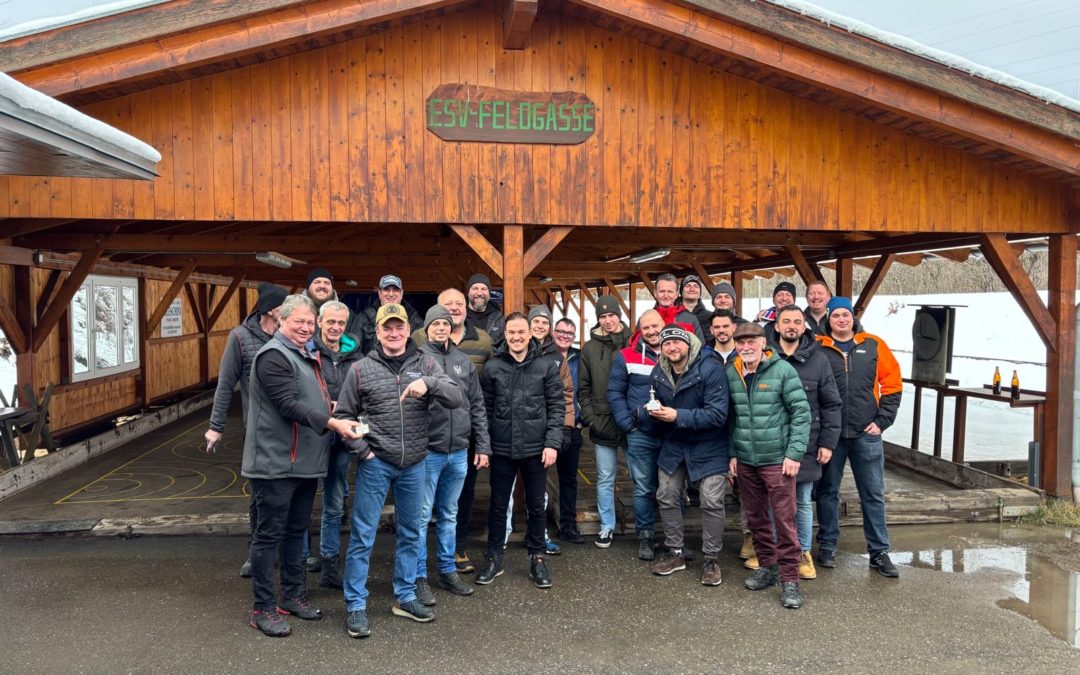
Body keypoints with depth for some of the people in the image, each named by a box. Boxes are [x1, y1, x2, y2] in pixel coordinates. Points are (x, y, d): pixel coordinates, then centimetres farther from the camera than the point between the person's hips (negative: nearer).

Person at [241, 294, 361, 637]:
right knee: (269, 534, 0)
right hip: (276, 463, -9)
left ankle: (293, 595, 30)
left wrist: (333, 407, 8)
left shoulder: (307, 356, 17)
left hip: (306, 462, 9)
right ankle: (263, 608, 10)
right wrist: (331, 423, -28)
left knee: (297, 531, 17)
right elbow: (288, 405, -23)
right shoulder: (274, 355, -14)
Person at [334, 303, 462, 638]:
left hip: (414, 464, 3)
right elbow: (344, 415, 3)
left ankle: (405, 597, 30)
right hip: (375, 463, -3)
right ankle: (355, 606, 14)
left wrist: (429, 383, -28)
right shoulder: (361, 368, -2)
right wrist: (361, 449, -7)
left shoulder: (426, 364, 1)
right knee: (362, 536, 2)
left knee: (410, 534, 14)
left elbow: (456, 398, -11)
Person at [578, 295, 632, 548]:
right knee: (605, 478, 9)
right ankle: (607, 526, 20)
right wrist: (590, 418, -4)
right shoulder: (590, 348, 5)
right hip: (602, 423, 1)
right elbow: (583, 388, 5)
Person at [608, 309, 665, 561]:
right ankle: (644, 537, 19)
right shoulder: (626, 357, -1)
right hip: (640, 436, -2)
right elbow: (615, 394, 0)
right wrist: (628, 425, -9)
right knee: (644, 489, 6)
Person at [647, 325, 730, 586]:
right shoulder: (657, 373, -2)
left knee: (712, 502, -3)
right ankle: (675, 553, 27)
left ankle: (711, 559, 15)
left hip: (708, 447, -5)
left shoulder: (710, 369, -23)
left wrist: (677, 416, -30)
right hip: (673, 445, 6)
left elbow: (718, 414, -27)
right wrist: (653, 412, -13)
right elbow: (654, 408, 12)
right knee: (666, 498, 10)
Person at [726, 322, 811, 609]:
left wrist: (794, 454, -13)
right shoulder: (731, 374, 4)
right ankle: (767, 566, 31)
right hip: (745, 461, 5)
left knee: (784, 519, -2)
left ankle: (789, 578, 8)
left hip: (777, 460, -5)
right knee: (756, 518, 15)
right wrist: (732, 453, 7)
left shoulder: (782, 370, -9)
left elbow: (802, 413, -9)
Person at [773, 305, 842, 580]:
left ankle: (804, 552, 28)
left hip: (806, 445, 1)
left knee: (803, 502, 13)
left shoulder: (818, 360, 1)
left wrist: (827, 442, -1)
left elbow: (831, 405, 4)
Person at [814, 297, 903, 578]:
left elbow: (892, 385, 5)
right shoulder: (817, 349, -1)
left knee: (873, 494, 7)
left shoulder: (873, 346, 4)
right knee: (828, 491, 10)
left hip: (866, 433, 1)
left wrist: (882, 420, -1)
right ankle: (827, 546, 23)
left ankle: (879, 552, 17)